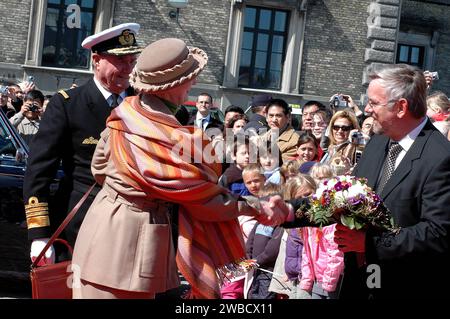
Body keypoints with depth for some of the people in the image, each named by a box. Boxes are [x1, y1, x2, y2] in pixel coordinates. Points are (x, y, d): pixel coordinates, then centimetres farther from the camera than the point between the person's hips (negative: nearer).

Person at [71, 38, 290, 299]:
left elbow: (99, 167, 10)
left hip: (107, 221, 8)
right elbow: (203, 195, -13)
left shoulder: (126, 112, -2)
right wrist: (258, 208, -3)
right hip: (135, 234, -7)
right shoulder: (172, 139, -24)